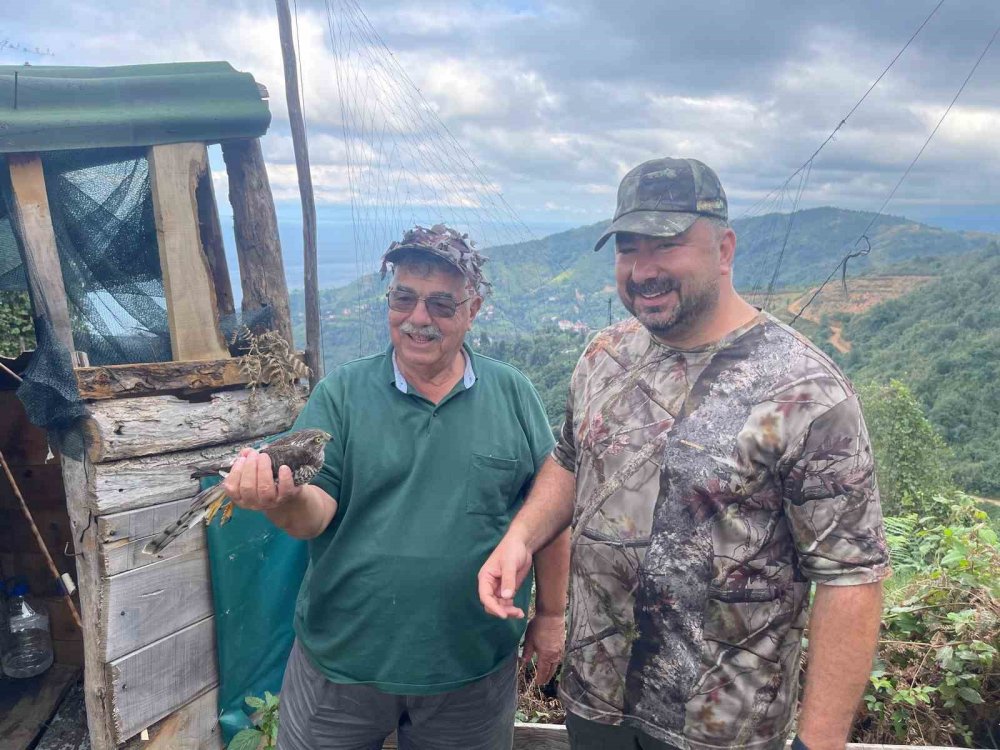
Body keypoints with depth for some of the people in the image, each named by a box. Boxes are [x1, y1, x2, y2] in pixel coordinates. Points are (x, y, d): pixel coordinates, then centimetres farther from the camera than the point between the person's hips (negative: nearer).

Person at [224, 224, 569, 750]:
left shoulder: (512, 394, -3)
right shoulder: (340, 394, -4)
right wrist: (283, 498, -31)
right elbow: (315, 513, -9)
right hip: (340, 662, 0)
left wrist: (550, 616, 5)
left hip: (474, 665, 1)